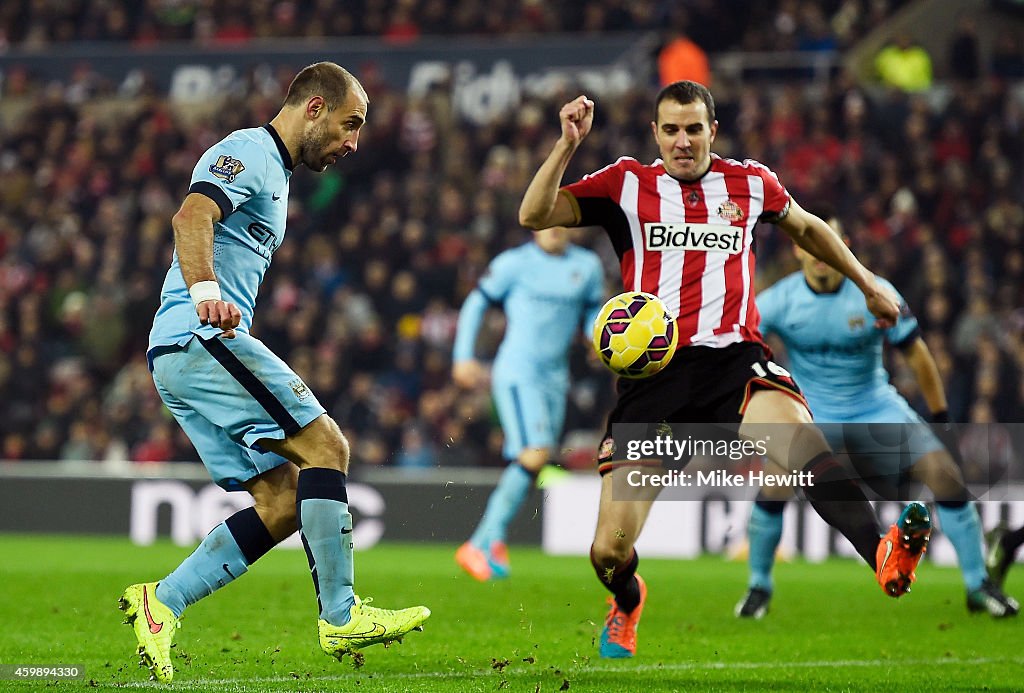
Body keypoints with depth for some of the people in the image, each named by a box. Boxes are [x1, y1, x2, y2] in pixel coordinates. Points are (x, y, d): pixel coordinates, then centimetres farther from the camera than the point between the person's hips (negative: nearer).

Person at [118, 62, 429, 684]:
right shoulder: (248, 153, -5)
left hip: (183, 354, 10)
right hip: (201, 338, -10)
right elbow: (192, 217, -24)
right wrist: (206, 292, -41)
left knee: (284, 504, 3)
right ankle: (341, 618, -15)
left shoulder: (272, 172, 27)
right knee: (324, 445, -14)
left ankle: (160, 605, 0)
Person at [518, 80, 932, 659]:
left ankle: (885, 556, -55)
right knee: (609, 552, -4)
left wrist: (869, 285, 38)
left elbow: (806, 227, 34)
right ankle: (627, 602, 34)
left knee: (794, 430, -38)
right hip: (652, 369, 0)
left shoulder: (750, 182, 14)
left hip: (736, 357, 0)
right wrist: (569, 144, -13)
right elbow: (534, 216, -1)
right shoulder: (626, 184, 9)